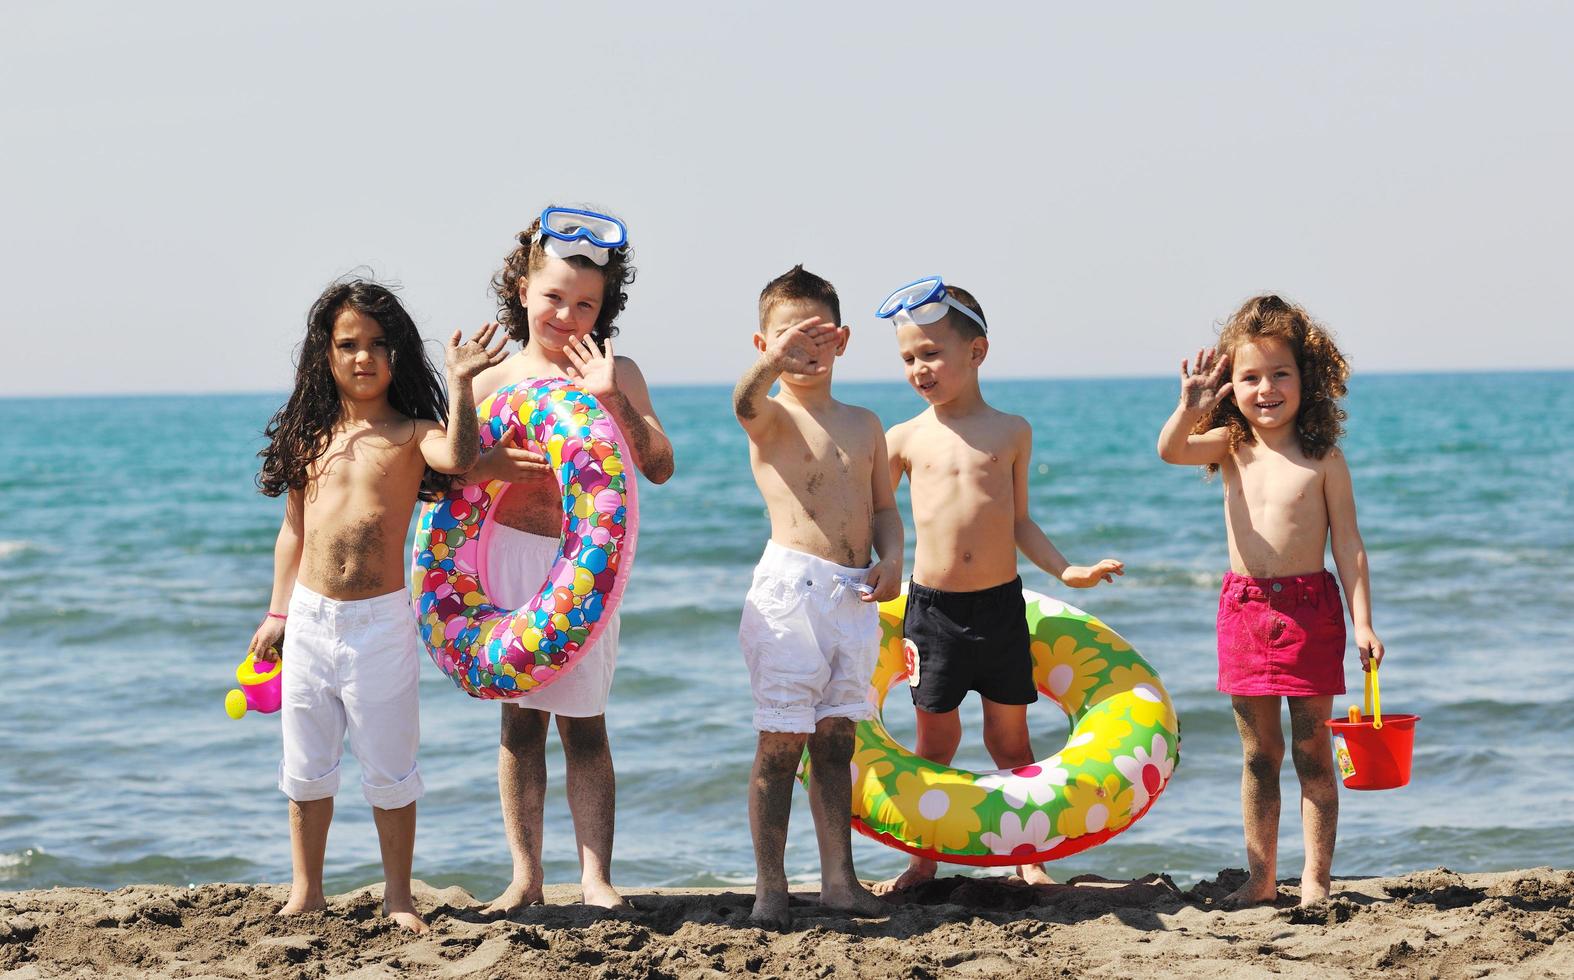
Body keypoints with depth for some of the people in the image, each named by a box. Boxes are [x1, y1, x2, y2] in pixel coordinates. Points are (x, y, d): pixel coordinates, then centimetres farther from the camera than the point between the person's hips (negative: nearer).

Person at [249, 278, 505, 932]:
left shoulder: (410, 433, -2)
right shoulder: (309, 437, 8)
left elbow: (459, 457, -25)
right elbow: (294, 529, 15)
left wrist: (460, 385, -31)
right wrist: (278, 614, 13)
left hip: (381, 620, -3)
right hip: (310, 617, 4)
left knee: (388, 767, 4)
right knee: (306, 766, 11)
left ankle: (398, 896, 17)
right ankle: (306, 892, 24)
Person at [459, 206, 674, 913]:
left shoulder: (617, 373, 4)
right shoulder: (494, 379, 4)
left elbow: (659, 466, -4)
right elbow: (446, 475, 3)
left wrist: (613, 400, -14)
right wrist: (490, 466, -18)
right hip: (515, 556, 0)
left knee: (584, 723, 2)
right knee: (521, 717, 4)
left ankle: (595, 875, 5)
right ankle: (525, 875, 11)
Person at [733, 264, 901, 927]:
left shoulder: (863, 425, 15)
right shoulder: (773, 418, -3)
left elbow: (884, 506, 21)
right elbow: (745, 404, -28)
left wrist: (892, 556, -1)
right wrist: (771, 363, -50)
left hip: (855, 595, 5)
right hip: (792, 588, -5)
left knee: (836, 741, 11)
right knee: (781, 742, -4)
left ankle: (838, 876, 17)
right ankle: (769, 885, 1)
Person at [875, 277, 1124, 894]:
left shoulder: (1011, 432, 4)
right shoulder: (906, 439, 2)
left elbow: (1018, 522, 11)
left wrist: (1066, 570, 5)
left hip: (1001, 605, 0)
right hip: (932, 606, 0)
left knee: (1010, 739, 7)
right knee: (936, 739, 6)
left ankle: (1026, 858, 18)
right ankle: (922, 860, 18)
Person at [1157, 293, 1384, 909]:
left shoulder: (1322, 457, -4)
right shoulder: (1231, 447, 4)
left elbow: (1348, 544, -3)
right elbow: (1170, 451, -14)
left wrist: (1362, 621, -8)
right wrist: (1190, 410, -33)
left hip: (1309, 609, -3)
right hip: (1244, 607, 3)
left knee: (1312, 749, 2)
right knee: (1259, 753, 9)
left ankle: (1315, 880, 7)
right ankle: (1260, 878, 16)